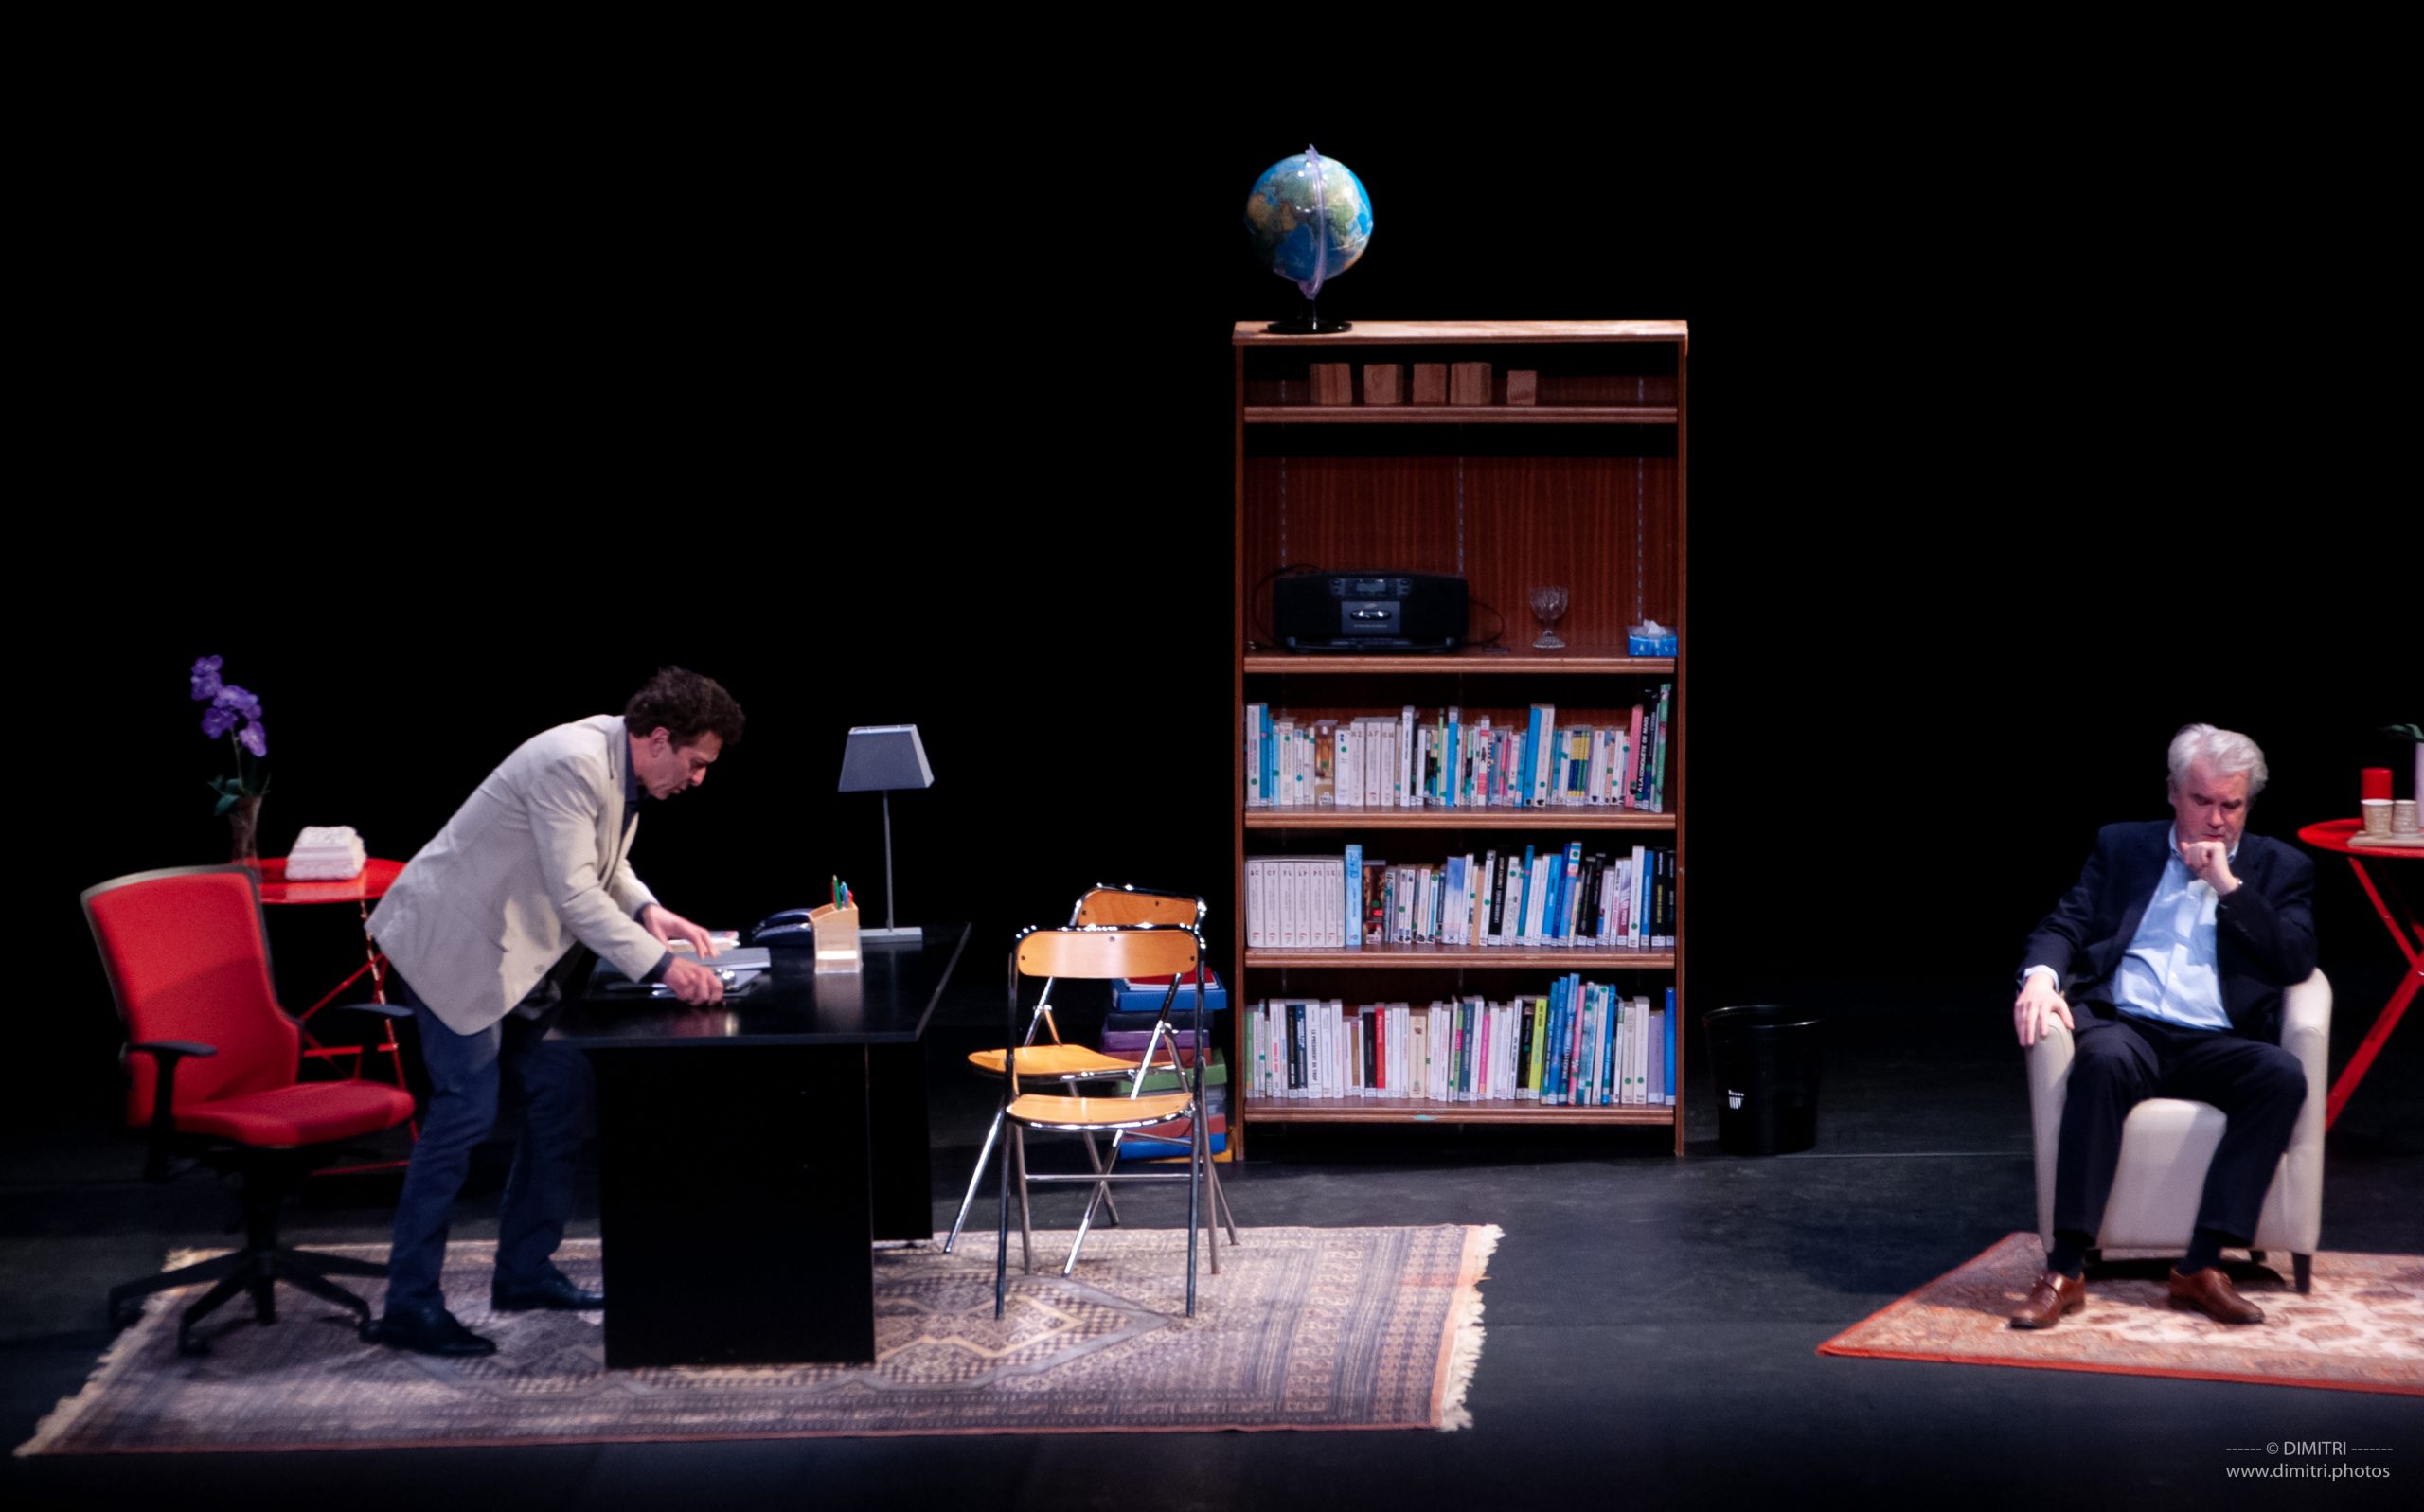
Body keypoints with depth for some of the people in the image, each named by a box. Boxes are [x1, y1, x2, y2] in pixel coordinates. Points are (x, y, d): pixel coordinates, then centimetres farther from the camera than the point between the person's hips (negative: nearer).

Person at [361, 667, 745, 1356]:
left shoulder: (623, 766, 5)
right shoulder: (573, 763, -26)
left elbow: (602, 864, 19)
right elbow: (574, 896, -30)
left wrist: (647, 911, -1)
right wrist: (661, 965, -31)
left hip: (511, 950, 10)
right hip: (453, 942, -10)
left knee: (561, 1088, 8)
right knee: (466, 1110, -13)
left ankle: (525, 1272, 19)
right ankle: (409, 1306, -6)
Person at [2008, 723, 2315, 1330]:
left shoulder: (2278, 868, 18)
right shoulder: (2121, 847, 20)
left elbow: (2298, 962, 4)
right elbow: (2066, 926, 11)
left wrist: (2229, 884, -3)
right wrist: (2041, 977, -12)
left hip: (2217, 1045, 1)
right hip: (2127, 1026, -1)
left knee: (2284, 1074, -32)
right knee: (2103, 1060, -37)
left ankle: (2203, 1265, -30)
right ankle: (2065, 1269, -37)